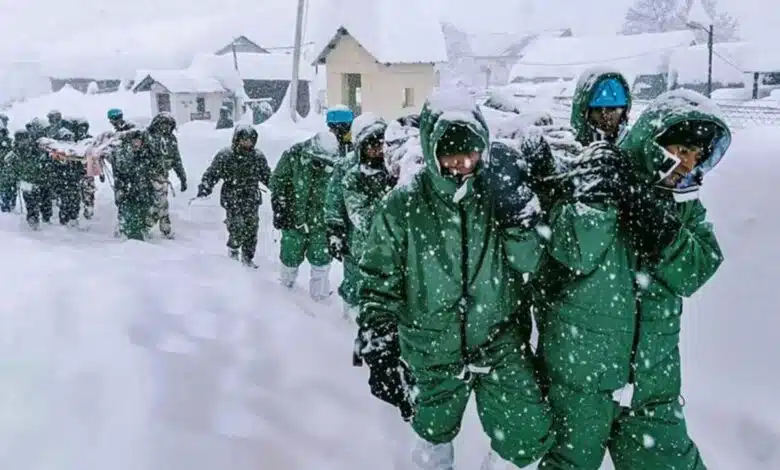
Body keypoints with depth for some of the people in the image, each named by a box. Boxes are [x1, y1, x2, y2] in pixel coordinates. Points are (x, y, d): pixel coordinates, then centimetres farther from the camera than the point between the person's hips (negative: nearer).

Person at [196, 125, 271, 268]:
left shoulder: (258, 157, 5)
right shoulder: (225, 156, -7)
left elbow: (267, 176, 18)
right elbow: (211, 174, -5)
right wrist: (204, 189, -18)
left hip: (252, 201, 4)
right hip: (232, 201, -3)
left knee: (252, 230, 4)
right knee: (237, 230, -9)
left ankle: (248, 257, 23)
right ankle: (233, 248, 23)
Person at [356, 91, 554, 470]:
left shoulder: (499, 192, -8)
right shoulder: (403, 206, -12)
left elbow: (529, 262, -9)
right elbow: (379, 281, -7)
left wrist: (519, 216, -25)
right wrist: (378, 347, -14)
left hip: (501, 343, 1)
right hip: (433, 352, 0)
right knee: (435, 433, 21)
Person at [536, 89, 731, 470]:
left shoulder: (685, 204, 4)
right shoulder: (597, 179, -11)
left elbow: (693, 272, -11)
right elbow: (574, 254, -23)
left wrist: (653, 218, -23)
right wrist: (597, 196, -33)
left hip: (653, 378, 4)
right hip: (579, 373, -4)